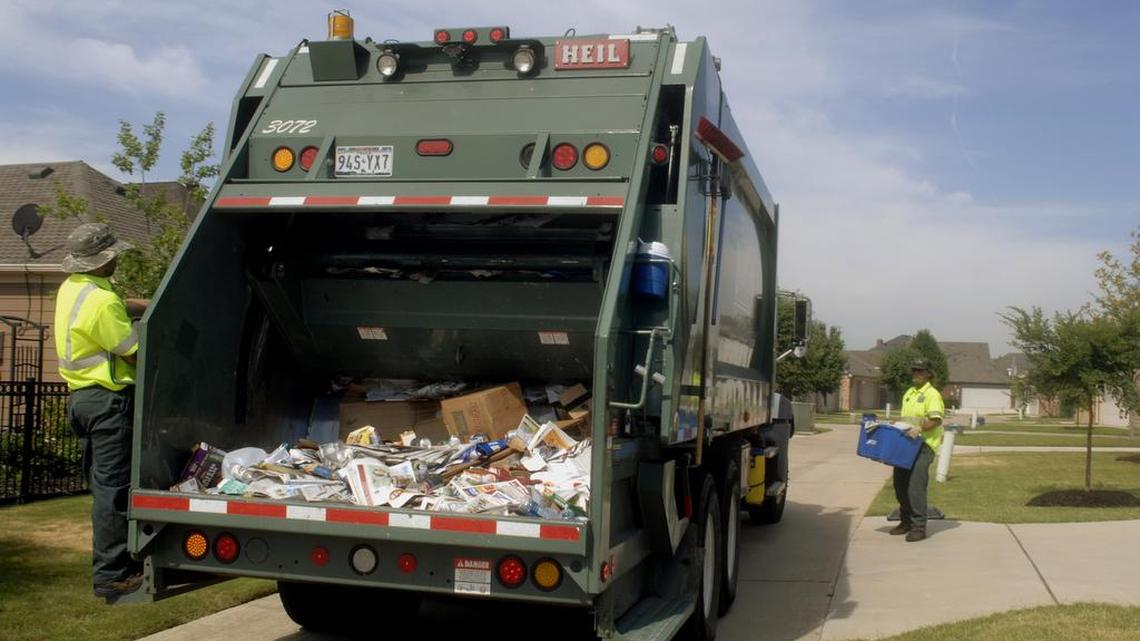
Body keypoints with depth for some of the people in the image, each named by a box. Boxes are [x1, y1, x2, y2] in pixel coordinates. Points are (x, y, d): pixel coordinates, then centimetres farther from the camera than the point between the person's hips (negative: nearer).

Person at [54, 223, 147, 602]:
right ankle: (112, 576, -3)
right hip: (109, 399, -10)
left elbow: (122, 305, 22)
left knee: (105, 486, 16)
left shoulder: (72, 288, 9)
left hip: (83, 396, 10)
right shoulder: (102, 302, -21)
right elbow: (135, 354, -16)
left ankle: (117, 563, 25)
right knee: (113, 488, -6)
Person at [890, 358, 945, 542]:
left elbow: (936, 420, -18)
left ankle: (919, 527, -10)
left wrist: (919, 429, -29)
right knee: (900, 484, 10)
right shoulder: (909, 393, 19)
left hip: (924, 445, -8)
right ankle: (906, 521, 24)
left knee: (916, 485, -14)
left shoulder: (932, 394, -8)